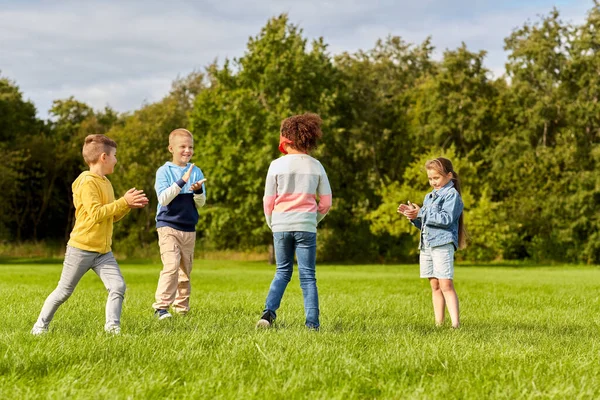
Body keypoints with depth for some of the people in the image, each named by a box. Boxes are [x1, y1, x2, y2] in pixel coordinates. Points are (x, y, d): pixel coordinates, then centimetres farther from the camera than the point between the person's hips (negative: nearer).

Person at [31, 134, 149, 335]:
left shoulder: (105, 182, 13)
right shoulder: (87, 183, -15)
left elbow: (112, 216, 17)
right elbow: (96, 214, -24)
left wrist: (128, 205, 0)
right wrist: (123, 202, -22)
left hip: (103, 250, 7)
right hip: (81, 248, -7)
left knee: (118, 286, -9)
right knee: (63, 291, 4)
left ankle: (112, 327, -2)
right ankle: (40, 326, 18)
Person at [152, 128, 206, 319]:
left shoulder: (196, 172, 6)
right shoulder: (164, 171, -4)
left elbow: (200, 203, 3)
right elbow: (163, 199, -16)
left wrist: (198, 191, -19)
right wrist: (182, 181, -25)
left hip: (189, 228, 5)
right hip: (168, 226, -5)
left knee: (186, 269, 10)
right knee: (171, 266, -18)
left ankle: (182, 307, 21)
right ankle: (161, 307, -17)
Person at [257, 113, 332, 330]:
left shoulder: (277, 165, -2)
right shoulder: (316, 166, 3)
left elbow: (268, 200, 1)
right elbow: (326, 202, 5)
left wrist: (272, 223, 16)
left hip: (281, 225, 0)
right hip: (306, 226, 0)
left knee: (283, 272, 15)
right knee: (307, 276, 4)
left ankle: (269, 312, -2)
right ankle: (312, 323, -2)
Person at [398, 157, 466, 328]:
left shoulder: (452, 195, -5)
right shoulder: (429, 197, 21)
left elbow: (446, 218, -18)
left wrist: (421, 213, -18)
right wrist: (413, 215, 7)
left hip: (443, 243, -8)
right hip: (426, 244, 8)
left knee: (446, 284, -16)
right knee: (435, 286, 8)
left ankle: (456, 323, -20)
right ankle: (439, 323, 10)